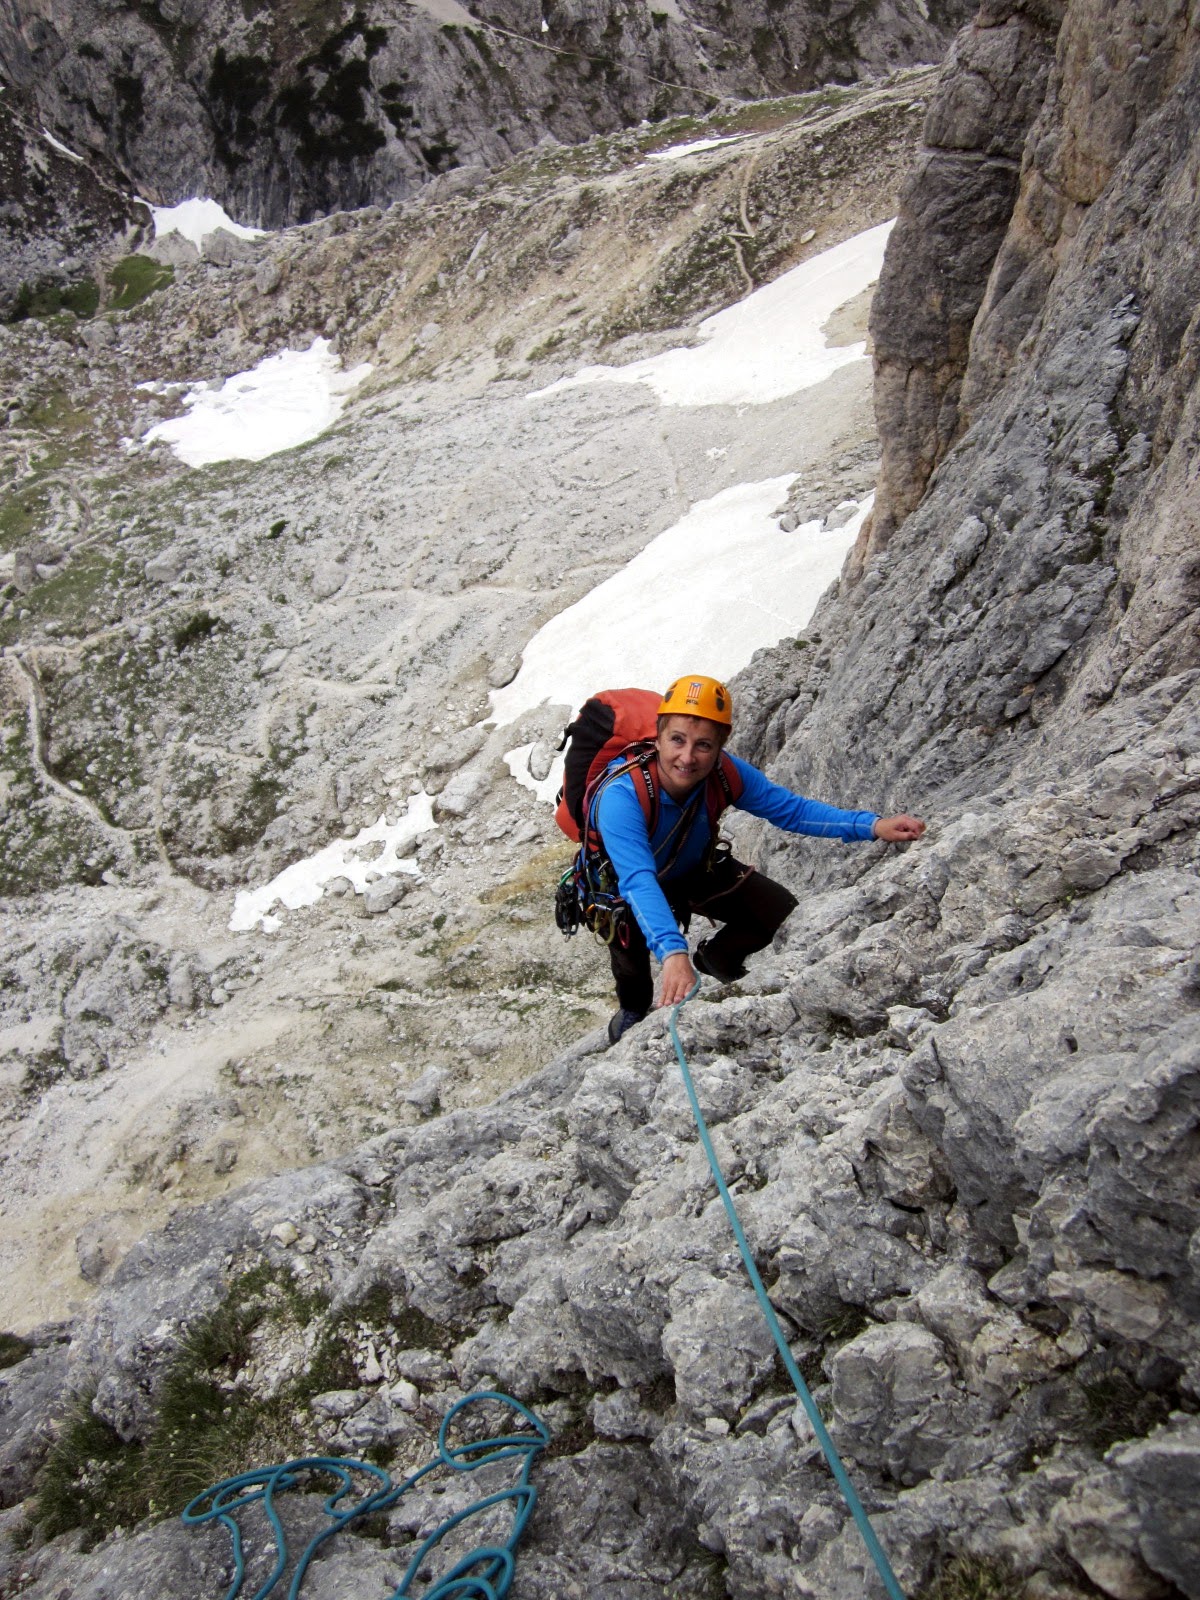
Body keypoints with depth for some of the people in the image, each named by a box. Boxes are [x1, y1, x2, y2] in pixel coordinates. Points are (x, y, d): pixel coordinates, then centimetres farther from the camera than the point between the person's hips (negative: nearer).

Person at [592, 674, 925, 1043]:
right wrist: (672, 952, -66)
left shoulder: (725, 774, -28)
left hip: (695, 870, 4)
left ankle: (713, 958, 25)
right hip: (622, 885, -3)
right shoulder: (621, 796, -43)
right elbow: (636, 882, -52)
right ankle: (633, 1009, 14)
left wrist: (872, 826, -30)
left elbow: (791, 809, -18)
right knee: (631, 943, -25)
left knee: (781, 913, -8)